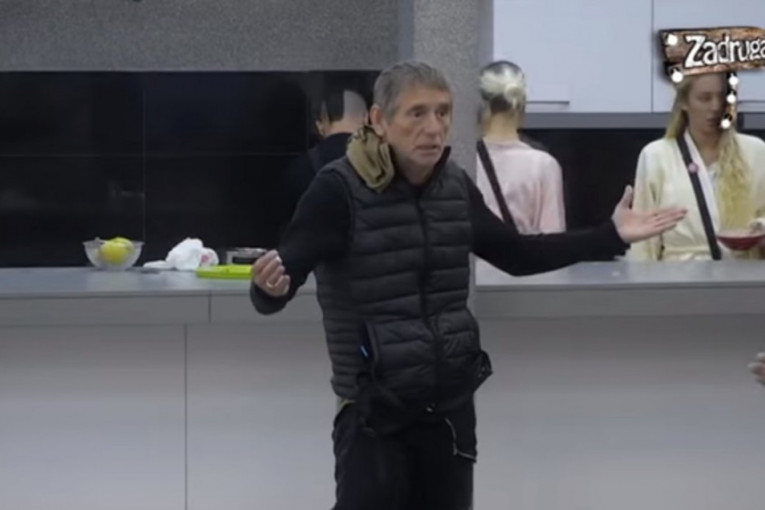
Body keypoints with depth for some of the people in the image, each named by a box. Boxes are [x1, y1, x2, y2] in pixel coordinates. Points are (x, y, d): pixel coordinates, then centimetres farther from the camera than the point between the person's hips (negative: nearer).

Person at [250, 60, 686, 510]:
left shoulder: (455, 186, 2)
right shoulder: (340, 189, -15)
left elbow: (517, 254, 16)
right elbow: (274, 292, -21)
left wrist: (613, 235, 12)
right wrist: (270, 285, -46)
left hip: (451, 405, 6)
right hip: (374, 411, -6)